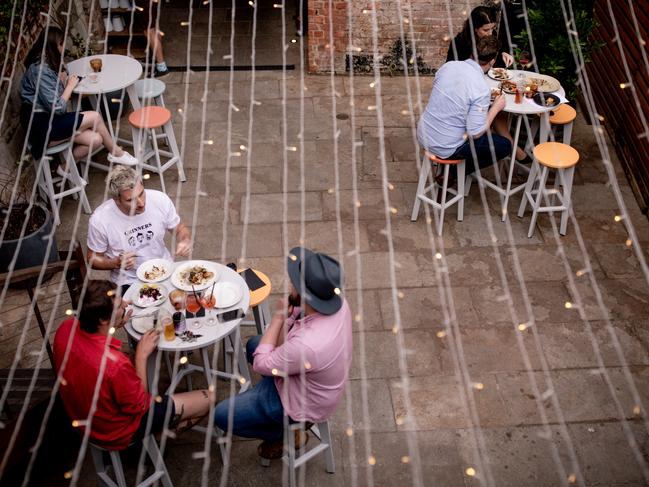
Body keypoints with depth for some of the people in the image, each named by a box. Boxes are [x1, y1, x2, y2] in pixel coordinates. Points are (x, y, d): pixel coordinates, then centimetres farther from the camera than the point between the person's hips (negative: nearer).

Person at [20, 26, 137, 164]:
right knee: (94, 117, -13)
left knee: (95, 139, -8)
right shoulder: (40, 70, -20)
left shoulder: (49, 65, 10)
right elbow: (57, 108, -22)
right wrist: (70, 85, -9)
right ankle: (116, 153, 9)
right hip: (41, 126, -9)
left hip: (49, 119, 9)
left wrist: (63, 80, -7)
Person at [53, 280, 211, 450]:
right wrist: (142, 355, -18)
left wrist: (115, 326, -8)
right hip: (115, 431, -7)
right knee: (207, 399, 0)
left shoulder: (66, 328, -20)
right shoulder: (115, 364, -41)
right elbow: (139, 406, -21)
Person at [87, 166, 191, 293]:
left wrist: (185, 240, -16)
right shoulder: (99, 220, -16)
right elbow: (93, 259, -1)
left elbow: (179, 228, 7)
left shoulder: (160, 200, -11)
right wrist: (117, 263, -21)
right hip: (129, 282, -2)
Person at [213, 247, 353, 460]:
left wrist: (278, 317, -21)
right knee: (253, 345, 25)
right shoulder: (336, 301, -21)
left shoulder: (307, 345, -45)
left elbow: (261, 364, -23)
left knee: (222, 416, -1)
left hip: (301, 402, -8)